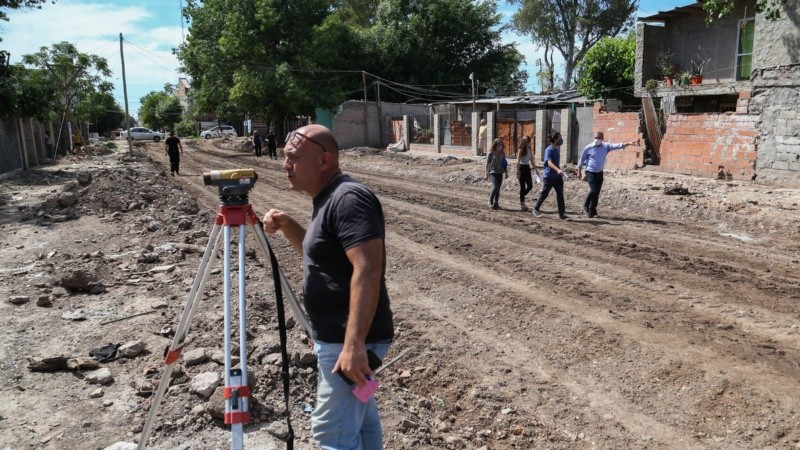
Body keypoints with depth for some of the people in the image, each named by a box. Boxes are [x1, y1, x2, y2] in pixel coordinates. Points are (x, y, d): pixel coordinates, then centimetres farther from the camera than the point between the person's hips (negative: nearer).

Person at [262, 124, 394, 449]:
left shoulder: (349, 199, -21)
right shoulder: (326, 199, 11)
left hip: (346, 342, -11)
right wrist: (286, 226, 8)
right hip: (337, 336, 11)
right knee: (359, 416, 22)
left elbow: (368, 271, -29)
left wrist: (354, 345, -32)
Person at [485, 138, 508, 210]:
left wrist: (506, 172, 10)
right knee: (495, 186, -20)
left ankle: (496, 204, 14)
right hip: (493, 172, -5)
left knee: (498, 189, 6)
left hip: (500, 172, 5)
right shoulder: (491, 153, -4)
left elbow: (504, 163, 16)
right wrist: (486, 174, -4)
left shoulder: (502, 153, 9)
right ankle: (491, 200, 2)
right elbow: (487, 164, -2)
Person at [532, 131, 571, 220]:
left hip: (558, 176, 7)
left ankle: (562, 214, 0)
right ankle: (536, 209, 27)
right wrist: (558, 170, -50)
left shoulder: (558, 148, 8)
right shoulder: (549, 150, -17)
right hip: (549, 177, -7)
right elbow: (549, 162, -33)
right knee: (544, 194, 7)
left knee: (560, 195, -1)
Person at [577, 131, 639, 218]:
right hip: (590, 172, -4)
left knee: (597, 193, 6)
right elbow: (581, 160, -1)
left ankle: (592, 210, 17)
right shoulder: (589, 148, -8)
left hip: (599, 173, 4)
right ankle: (586, 206, 3)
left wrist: (628, 143, -24)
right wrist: (579, 172, -1)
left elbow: (617, 146, -10)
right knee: (594, 190, -17)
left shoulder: (606, 146, 0)